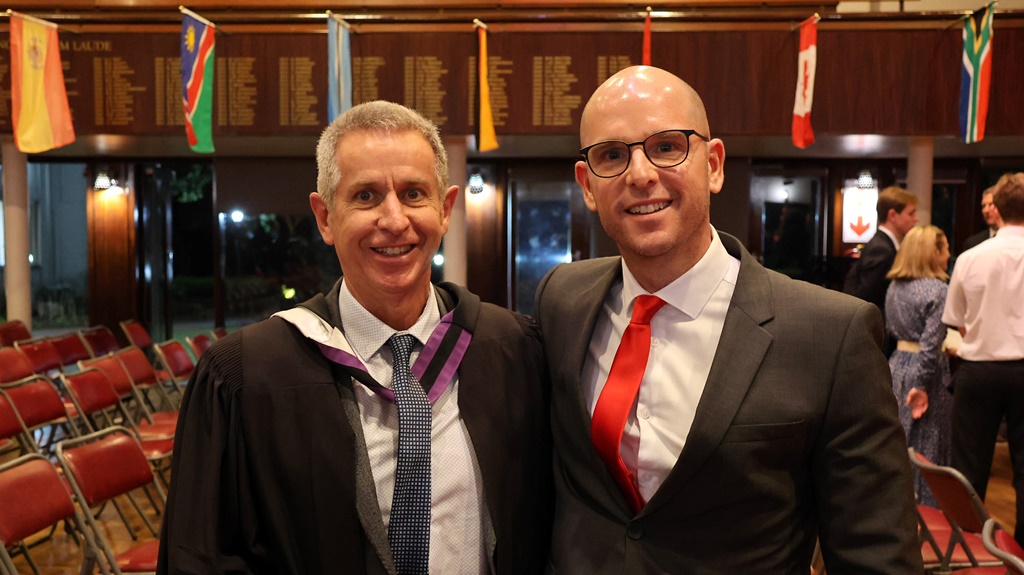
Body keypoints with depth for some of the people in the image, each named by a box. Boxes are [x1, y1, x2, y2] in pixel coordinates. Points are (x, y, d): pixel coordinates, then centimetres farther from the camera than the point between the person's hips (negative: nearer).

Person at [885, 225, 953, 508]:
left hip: (897, 365, 7)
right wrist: (922, 385, -15)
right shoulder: (936, 289, -16)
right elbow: (931, 344, -19)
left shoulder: (894, 287, 6)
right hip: (923, 371, -7)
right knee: (927, 448, 5)